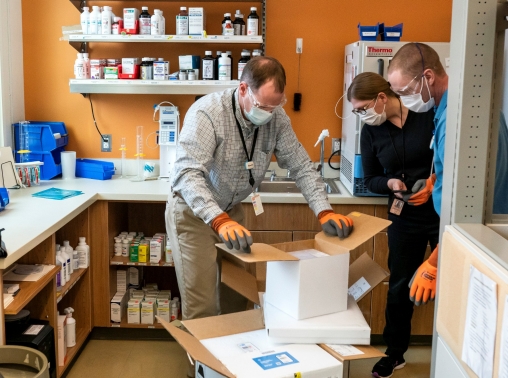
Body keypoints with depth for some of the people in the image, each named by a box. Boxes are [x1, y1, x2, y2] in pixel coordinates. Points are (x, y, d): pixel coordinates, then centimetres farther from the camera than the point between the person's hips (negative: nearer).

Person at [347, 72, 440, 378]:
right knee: (400, 285, 10)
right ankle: (395, 353, 28)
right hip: (405, 217, 3)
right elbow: (370, 180, 4)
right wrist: (390, 183, -17)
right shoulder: (370, 132, -2)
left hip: (444, 211, -2)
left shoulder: (429, 115, -12)